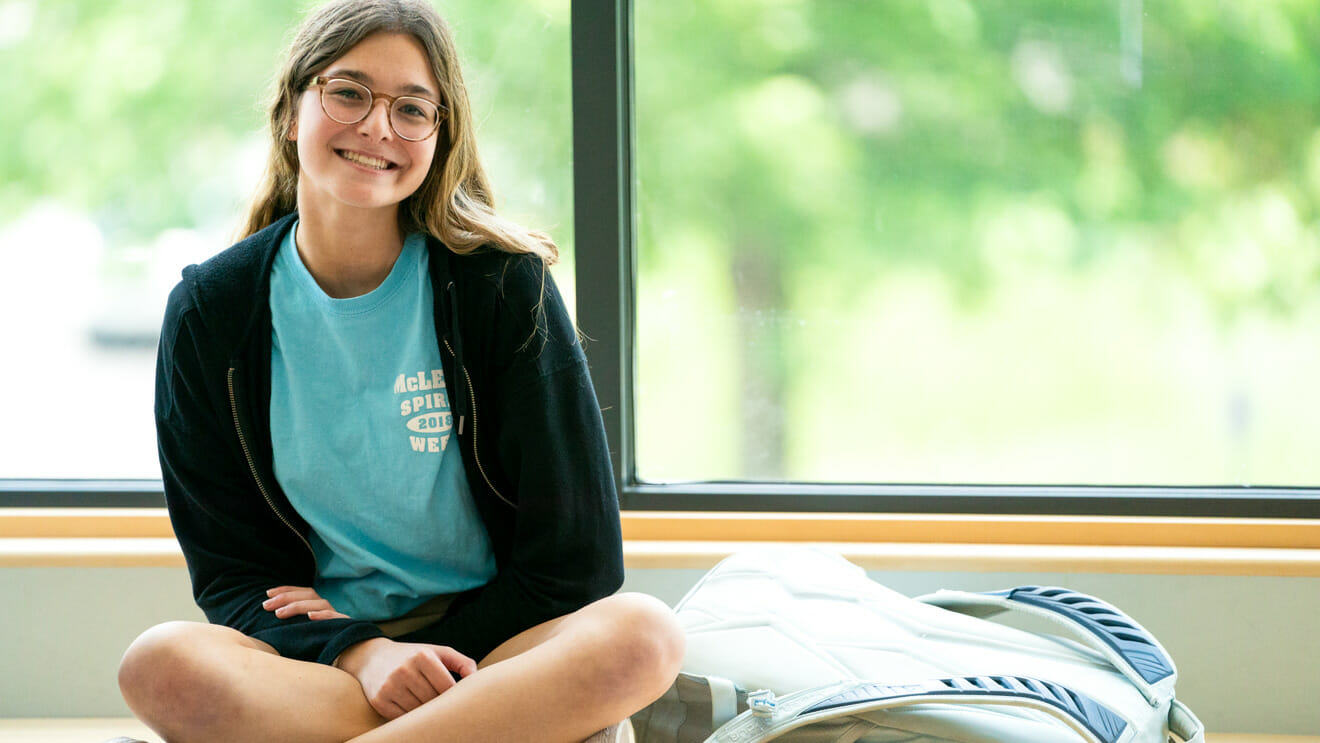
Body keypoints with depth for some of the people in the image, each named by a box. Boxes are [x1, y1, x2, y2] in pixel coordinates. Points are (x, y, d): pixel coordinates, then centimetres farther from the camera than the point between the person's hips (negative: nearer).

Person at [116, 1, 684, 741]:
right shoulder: (211, 311, 2)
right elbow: (230, 572, 1)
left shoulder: (503, 283, -3)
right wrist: (360, 653, -18)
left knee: (643, 634, -33)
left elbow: (576, 562, -3)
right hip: (317, 655, 1)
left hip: (491, 639, 0)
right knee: (161, 664, -33)